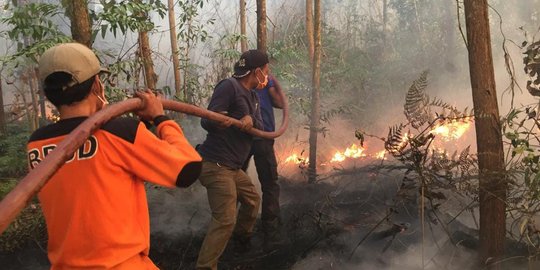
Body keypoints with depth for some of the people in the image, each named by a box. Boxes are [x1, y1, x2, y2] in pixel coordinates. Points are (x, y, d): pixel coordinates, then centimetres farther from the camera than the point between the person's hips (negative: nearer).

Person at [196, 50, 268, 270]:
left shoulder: (253, 97, 16)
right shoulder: (229, 86, -13)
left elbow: (260, 128, 4)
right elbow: (206, 121, -17)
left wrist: (251, 121, -19)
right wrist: (218, 121, -41)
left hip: (232, 166, 10)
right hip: (216, 165, -10)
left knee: (252, 199, 25)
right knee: (225, 220, -16)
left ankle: (242, 241, 46)